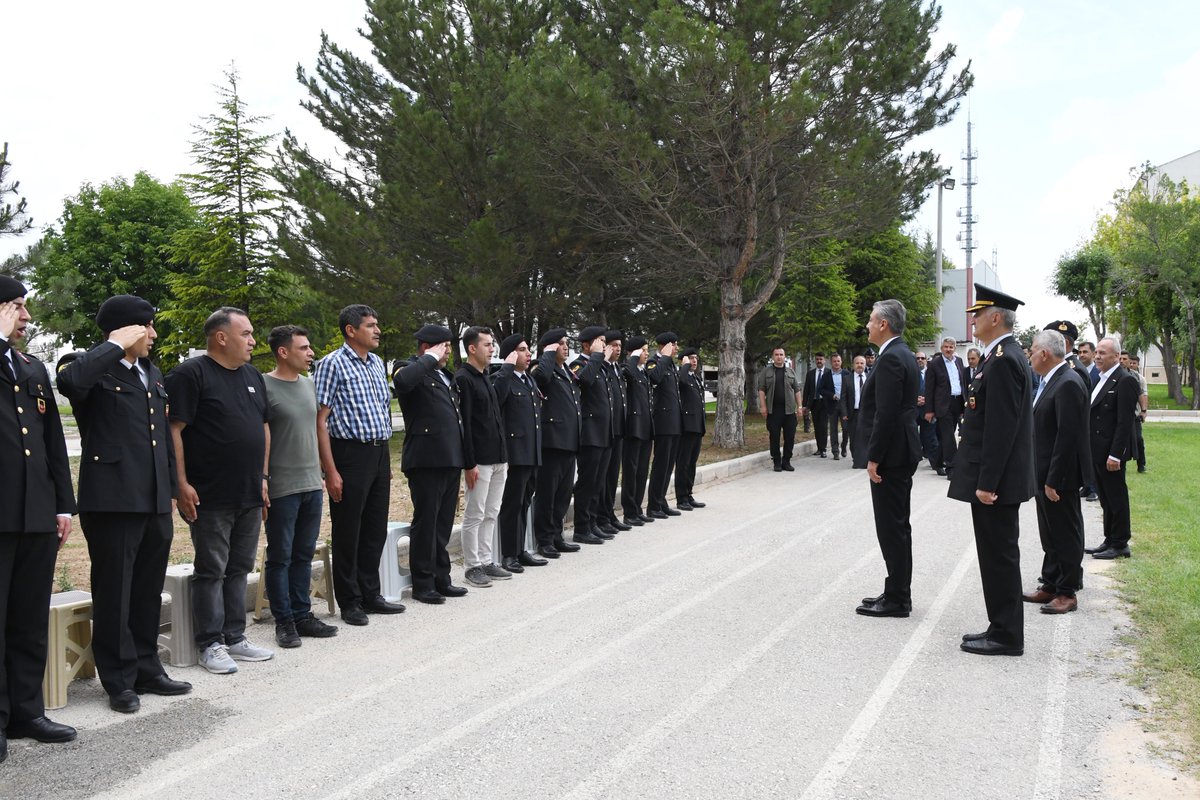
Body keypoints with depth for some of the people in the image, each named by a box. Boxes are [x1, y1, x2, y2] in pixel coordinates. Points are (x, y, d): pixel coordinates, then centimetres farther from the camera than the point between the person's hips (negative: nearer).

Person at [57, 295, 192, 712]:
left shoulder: (153, 373, 18)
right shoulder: (95, 370, -6)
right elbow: (70, 380, -32)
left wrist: (171, 487, 20)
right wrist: (115, 346, -20)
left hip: (155, 503, 8)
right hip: (113, 501, -7)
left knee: (148, 592, 15)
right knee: (115, 594, 2)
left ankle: (147, 670, 26)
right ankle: (120, 681, 12)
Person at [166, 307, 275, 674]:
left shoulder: (252, 376, 15)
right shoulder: (191, 374, -9)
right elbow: (174, 429, -13)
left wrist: (263, 476, 15)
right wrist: (182, 483, -17)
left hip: (250, 495, 7)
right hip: (211, 496, -7)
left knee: (239, 568, 12)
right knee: (211, 571, 1)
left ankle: (235, 638, 21)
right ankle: (211, 644, 9)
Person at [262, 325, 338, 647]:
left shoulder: (309, 384, 12)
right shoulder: (264, 387, -10)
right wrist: (261, 481, -15)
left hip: (311, 485, 7)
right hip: (281, 488, -7)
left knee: (304, 554, 12)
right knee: (280, 557, 3)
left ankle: (302, 614, 20)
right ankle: (284, 621, 11)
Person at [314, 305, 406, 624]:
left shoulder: (377, 363, 14)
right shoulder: (332, 364, -9)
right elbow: (320, 420, -12)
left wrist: (387, 458, 16)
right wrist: (330, 470, -16)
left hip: (380, 453, 7)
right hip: (351, 454, -7)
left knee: (376, 529, 13)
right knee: (348, 532, 2)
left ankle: (370, 595, 24)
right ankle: (350, 603, 12)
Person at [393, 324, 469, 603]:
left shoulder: (445, 375, 20)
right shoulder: (413, 369, -6)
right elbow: (402, 381, -33)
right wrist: (430, 359, -20)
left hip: (450, 459, 8)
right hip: (426, 460, -8)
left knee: (443, 523, 14)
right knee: (425, 522, -1)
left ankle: (441, 579, 22)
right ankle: (422, 585, 7)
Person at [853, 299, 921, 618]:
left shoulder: (891, 359, -18)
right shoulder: (904, 354, 14)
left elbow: (886, 414, -23)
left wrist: (873, 458, -19)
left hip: (890, 456, -11)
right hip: (901, 453, 11)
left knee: (892, 529, -4)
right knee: (897, 527, 15)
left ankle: (897, 600, 2)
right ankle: (898, 593, 22)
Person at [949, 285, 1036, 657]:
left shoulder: (1003, 361, -17)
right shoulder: (1006, 356, 15)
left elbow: (1001, 427, -22)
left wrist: (987, 482, -22)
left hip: (996, 481, -10)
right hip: (997, 479, 10)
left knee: (999, 557, -2)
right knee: (999, 556, 15)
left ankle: (1006, 636, 6)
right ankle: (1003, 629, 23)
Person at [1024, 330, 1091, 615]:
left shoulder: (1068, 384, -19)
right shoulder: (1051, 382, 12)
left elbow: (1068, 436, -23)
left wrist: (1053, 480, -22)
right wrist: (1040, 477, 16)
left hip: (1059, 477, -10)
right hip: (1045, 475, 10)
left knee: (1066, 535, 2)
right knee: (1050, 536, 17)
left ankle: (1067, 593, 11)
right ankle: (1050, 586, 27)